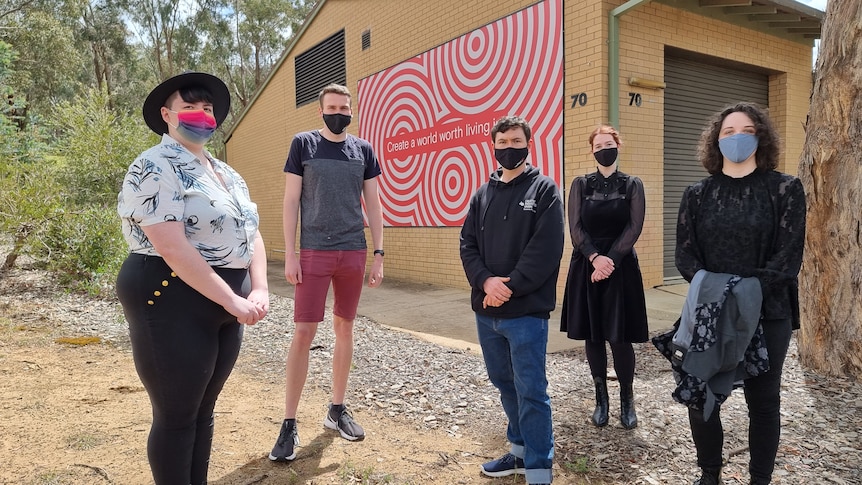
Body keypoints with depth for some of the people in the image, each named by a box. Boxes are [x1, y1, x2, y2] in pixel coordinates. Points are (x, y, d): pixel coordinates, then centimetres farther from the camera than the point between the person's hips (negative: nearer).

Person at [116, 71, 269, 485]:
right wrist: (232, 299, -21)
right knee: (177, 416, 3)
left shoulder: (227, 174, 15)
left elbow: (251, 233, 10)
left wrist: (259, 290, -6)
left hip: (225, 305, 8)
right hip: (172, 301, -8)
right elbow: (174, 249, -21)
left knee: (204, 410, 17)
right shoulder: (154, 169, -11)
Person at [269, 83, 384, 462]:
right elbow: (291, 201, -1)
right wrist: (289, 255, -7)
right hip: (314, 253, -3)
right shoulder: (303, 144, 1)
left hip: (354, 254, 3)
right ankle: (289, 424, 5)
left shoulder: (363, 150, 8)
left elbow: (374, 205, 9)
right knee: (303, 333, -5)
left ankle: (337, 410, 24)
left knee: (344, 328, 10)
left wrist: (378, 254, 3)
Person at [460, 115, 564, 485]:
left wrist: (510, 288, -17)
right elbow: (467, 244, 7)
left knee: (531, 391, -2)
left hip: (526, 311, -6)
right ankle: (522, 451, 32)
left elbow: (545, 250, -12)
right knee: (504, 383, 16)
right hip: (486, 310, 6)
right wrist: (486, 281, -11)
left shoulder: (544, 190, -1)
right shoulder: (482, 194, 13)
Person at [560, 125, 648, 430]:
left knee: (619, 337, -3)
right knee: (592, 335, 5)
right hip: (586, 267, 2)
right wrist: (595, 258, -16)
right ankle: (601, 399, 18)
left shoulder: (632, 185, 4)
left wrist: (610, 261, -15)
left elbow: (634, 228, -4)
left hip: (621, 266, -1)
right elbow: (576, 228, -1)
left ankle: (627, 399, 15)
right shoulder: (581, 185, 7)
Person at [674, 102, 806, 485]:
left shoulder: (785, 189, -1)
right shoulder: (697, 194, 6)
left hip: (767, 313, -2)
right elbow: (685, 254, 1)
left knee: (763, 400, 10)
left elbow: (788, 256, -8)